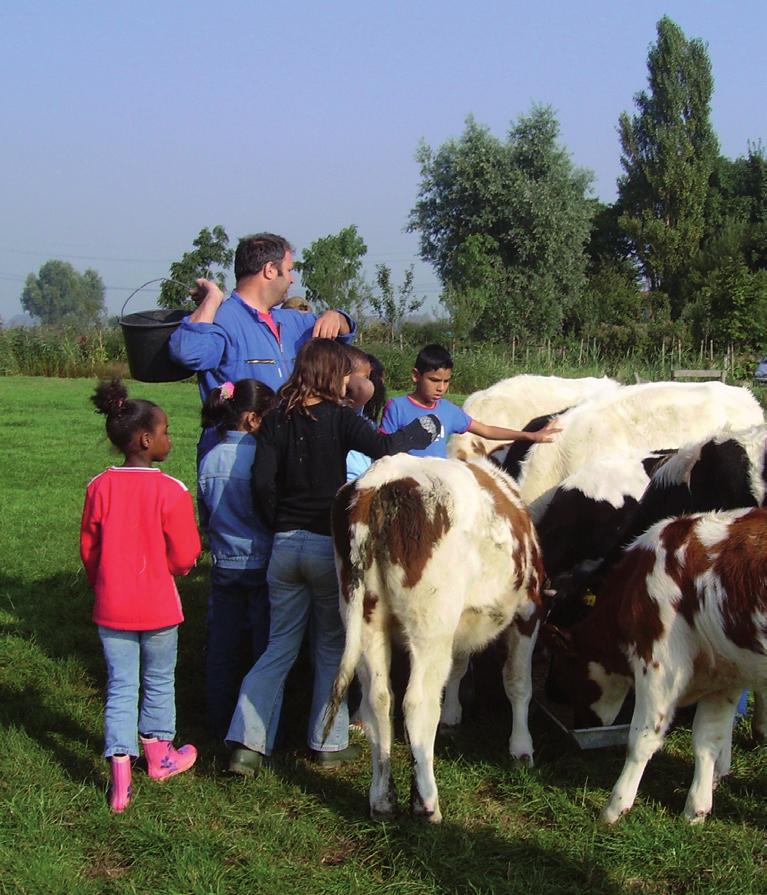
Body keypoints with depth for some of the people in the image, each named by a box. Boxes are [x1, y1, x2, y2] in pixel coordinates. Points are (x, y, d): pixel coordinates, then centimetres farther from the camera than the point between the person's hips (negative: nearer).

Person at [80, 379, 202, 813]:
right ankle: (160, 756, 35)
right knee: (159, 682, 17)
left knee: (120, 687, 8)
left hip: (111, 608, 3)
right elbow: (185, 556, -12)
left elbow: (88, 548, 3)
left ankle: (120, 780, 3)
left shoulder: (99, 488, -5)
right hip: (158, 606, -3)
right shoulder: (171, 491, -16)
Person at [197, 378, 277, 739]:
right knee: (266, 651, 7)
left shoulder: (209, 459, -1)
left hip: (224, 566, 5)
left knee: (221, 651, 13)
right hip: (263, 565, -5)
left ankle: (221, 726, 22)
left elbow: (205, 518, 9)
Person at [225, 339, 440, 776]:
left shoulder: (277, 420, 2)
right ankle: (329, 743, 18)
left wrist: (279, 525, 11)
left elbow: (262, 483, -4)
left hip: (285, 544, 4)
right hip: (329, 544, -4)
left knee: (280, 646, 12)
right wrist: (425, 428, -5)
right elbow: (384, 447, -22)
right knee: (332, 647, 12)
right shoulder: (338, 417, -9)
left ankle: (248, 744, 4)